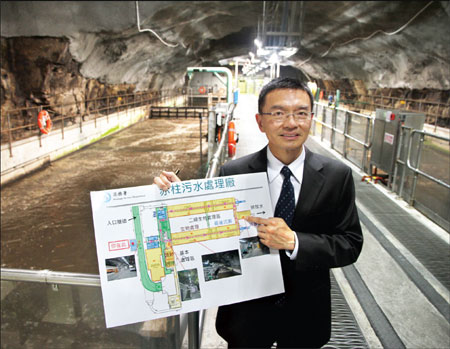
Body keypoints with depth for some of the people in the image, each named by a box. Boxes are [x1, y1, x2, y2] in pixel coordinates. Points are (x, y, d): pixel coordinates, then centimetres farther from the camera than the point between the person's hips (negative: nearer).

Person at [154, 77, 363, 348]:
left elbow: (351, 245, -11)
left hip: (306, 314, 1)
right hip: (247, 310, -1)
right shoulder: (233, 173, -14)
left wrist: (294, 242, -27)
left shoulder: (338, 176, -12)